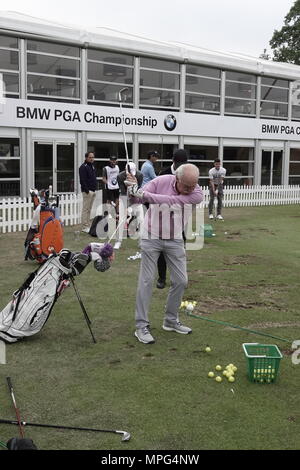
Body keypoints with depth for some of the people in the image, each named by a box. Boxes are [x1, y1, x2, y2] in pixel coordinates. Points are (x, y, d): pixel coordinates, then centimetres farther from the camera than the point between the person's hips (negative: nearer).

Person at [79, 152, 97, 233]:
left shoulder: (92, 166, 18)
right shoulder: (83, 167, -11)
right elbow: (82, 180, -17)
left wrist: (95, 189, 16)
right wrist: (87, 191, -21)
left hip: (93, 191, 9)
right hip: (87, 191, -9)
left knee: (89, 209, 13)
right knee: (85, 209, -6)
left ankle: (88, 226, 18)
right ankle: (85, 227, -4)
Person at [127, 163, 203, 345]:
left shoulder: (197, 194, -16)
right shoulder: (161, 181, -15)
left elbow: (170, 201, -29)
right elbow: (138, 198, -14)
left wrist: (142, 194, -38)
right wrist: (134, 190, -38)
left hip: (175, 240, 3)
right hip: (152, 237, -2)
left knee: (181, 281, 3)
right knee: (147, 280, -5)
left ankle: (171, 320, 22)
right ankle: (141, 326, 2)